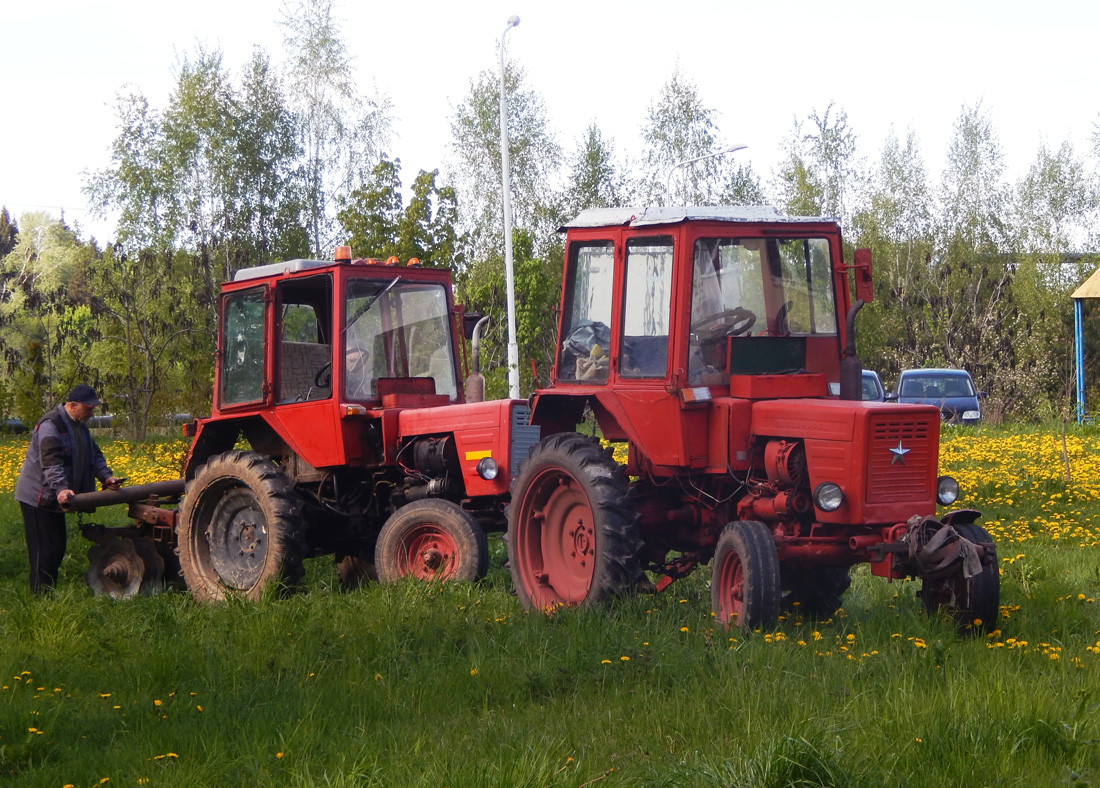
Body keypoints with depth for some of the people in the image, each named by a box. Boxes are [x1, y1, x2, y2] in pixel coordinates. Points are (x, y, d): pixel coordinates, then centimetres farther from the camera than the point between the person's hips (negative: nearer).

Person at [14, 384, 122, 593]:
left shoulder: (79, 426, 13)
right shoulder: (50, 425, -20)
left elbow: (93, 454, 15)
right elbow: (51, 462, -32)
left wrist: (106, 476, -2)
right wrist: (61, 489, -45)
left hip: (54, 497, 10)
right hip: (38, 497, -10)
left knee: (57, 546, 12)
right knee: (46, 549, -9)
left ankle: (50, 591, 19)